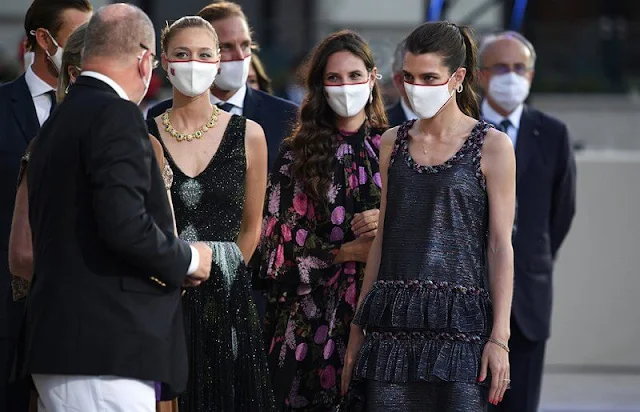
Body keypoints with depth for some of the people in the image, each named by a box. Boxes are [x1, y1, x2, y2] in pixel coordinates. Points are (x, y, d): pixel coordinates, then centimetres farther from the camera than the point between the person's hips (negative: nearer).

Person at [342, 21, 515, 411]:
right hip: (392, 323, 4)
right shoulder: (394, 142, 13)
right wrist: (357, 329, 14)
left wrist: (499, 337, -10)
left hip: (459, 320, -4)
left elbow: (500, 246, -3)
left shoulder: (492, 146, 0)